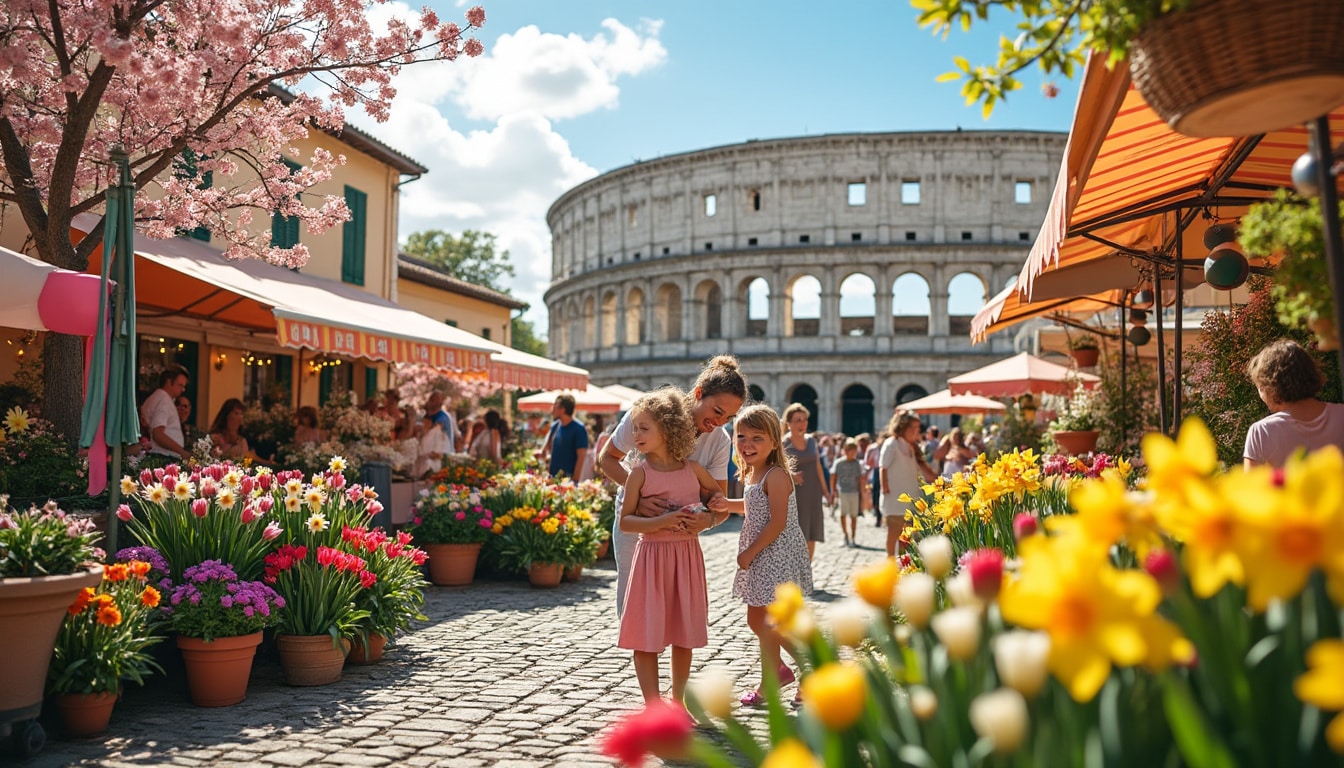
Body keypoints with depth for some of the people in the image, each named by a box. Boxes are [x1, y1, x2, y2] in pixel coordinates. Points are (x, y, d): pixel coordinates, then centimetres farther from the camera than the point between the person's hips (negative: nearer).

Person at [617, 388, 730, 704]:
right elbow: (625, 521, -10)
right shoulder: (640, 472, -6)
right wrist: (663, 521, -22)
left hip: (687, 556, 3)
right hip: (652, 556, -3)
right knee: (646, 635, -1)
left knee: (684, 634, 11)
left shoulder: (693, 469, 3)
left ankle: (677, 702, 26)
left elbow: (720, 500, 20)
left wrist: (717, 510, -1)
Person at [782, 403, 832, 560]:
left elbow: (817, 466, 16)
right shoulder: (783, 444, -8)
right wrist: (791, 476, -27)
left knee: (812, 536, 8)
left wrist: (825, 490, 16)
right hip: (794, 495, -6)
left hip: (813, 494, 6)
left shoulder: (811, 441, 10)